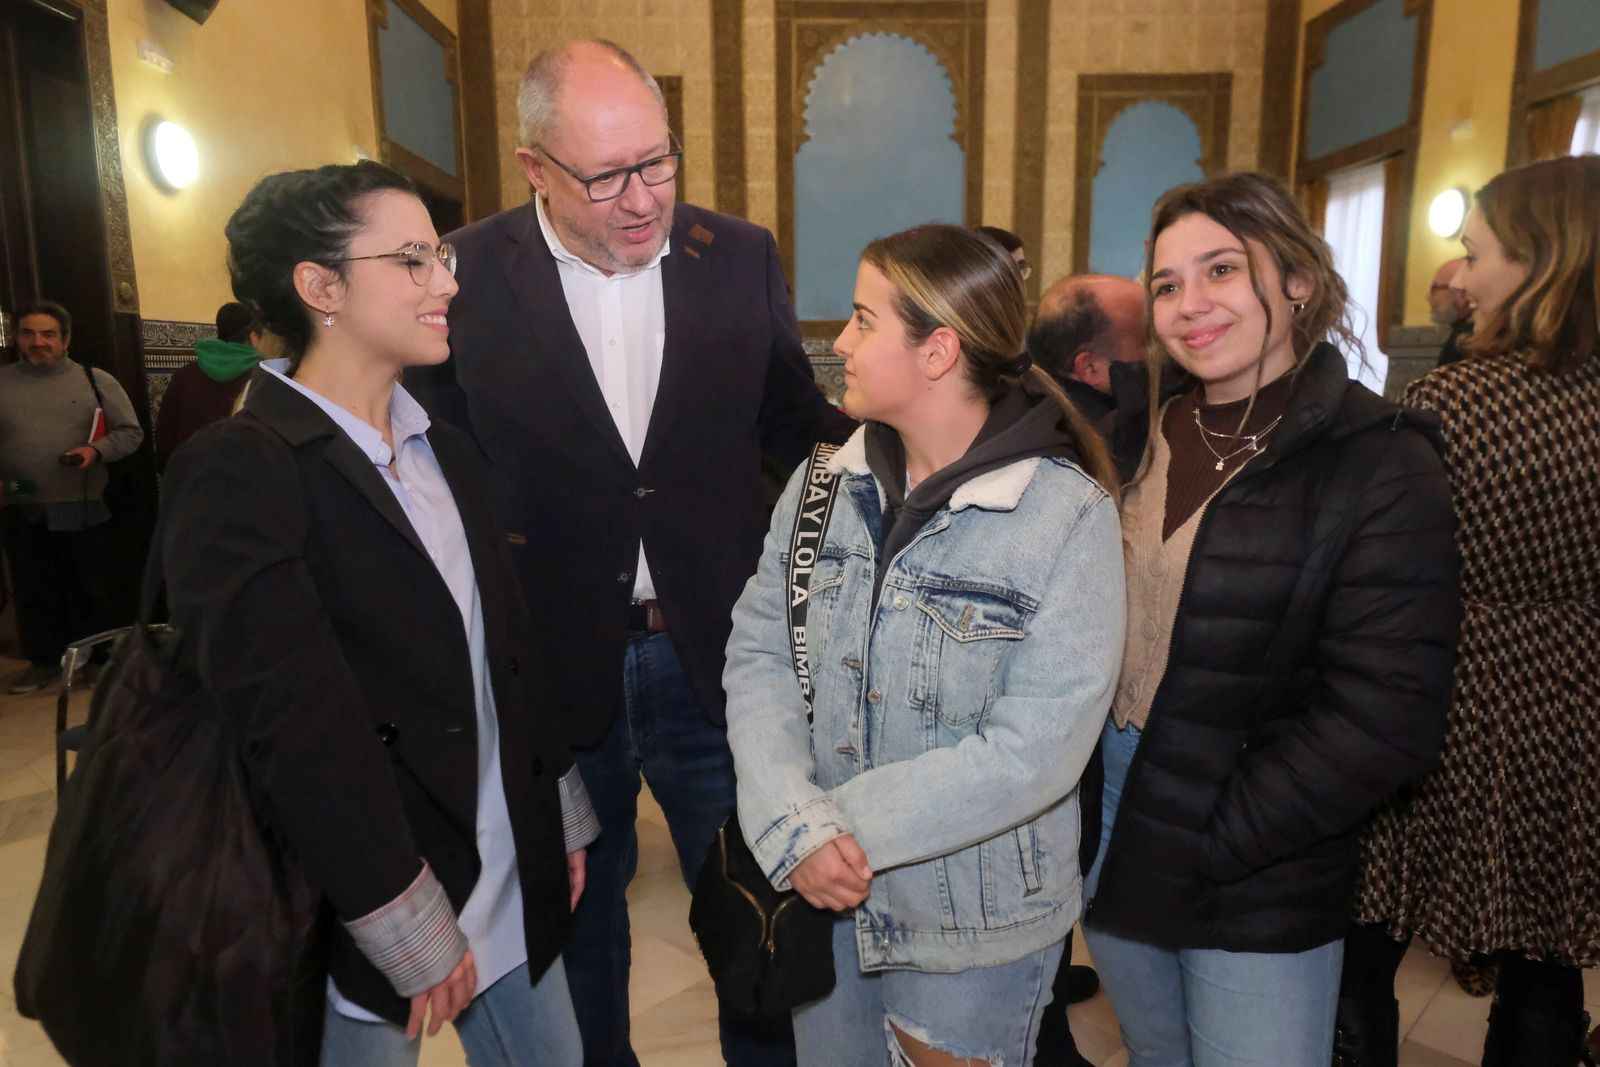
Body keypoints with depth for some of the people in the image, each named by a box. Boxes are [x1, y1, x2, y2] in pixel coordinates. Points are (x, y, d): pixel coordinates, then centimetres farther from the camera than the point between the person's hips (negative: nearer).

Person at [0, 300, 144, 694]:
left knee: (91, 587, 7)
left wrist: (96, 450, -15)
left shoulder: (95, 380, 1)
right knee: (33, 591, 11)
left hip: (83, 508, -2)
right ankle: (44, 660, 25)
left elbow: (130, 432, 3)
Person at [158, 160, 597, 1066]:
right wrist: (412, 935, -17)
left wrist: (565, 815, 10)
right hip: (361, 919, -6)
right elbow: (302, 728, -20)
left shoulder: (449, 451, 6)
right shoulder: (237, 474, -16)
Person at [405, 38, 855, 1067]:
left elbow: (793, 423, 7)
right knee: (580, 920, 22)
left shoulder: (742, 256, -1)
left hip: (716, 655, 1)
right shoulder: (464, 275, -6)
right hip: (556, 666, 0)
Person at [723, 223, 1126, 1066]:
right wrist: (797, 824, -19)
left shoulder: (1068, 516, -17)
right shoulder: (824, 482, -3)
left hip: (975, 928, -3)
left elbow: (1033, 752, -21)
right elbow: (757, 654, -6)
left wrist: (846, 825, -18)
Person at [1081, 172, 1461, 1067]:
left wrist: (1210, 844, -15)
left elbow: (1385, 718, -17)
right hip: (1111, 844, 5)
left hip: (1258, 898, -4)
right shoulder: (1139, 429, 1)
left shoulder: (1383, 467, -13)